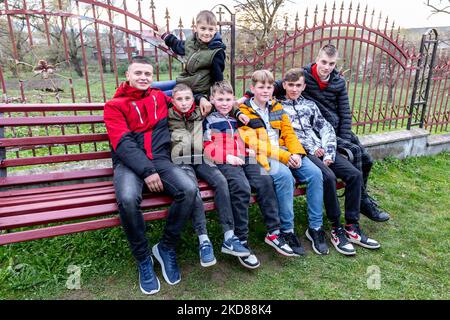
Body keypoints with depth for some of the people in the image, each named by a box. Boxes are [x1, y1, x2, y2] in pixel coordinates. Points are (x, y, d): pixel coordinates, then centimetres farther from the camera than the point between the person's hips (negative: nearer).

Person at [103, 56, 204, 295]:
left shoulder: (160, 97, 17)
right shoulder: (114, 105, 7)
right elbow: (122, 142, -7)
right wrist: (146, 170, -20)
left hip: (159, 159, 3)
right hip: (129, 163, -2)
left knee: (189, 189, -26)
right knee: (128, 199, -34)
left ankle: (166, 247, -3)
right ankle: (143, 258, -7)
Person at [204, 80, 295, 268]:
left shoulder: (237, 118, 28)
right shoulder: (209, 121, 11)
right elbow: (207, 147, 0)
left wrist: (251, 152, 11)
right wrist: (227, 157, -13)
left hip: (245, 160, 5)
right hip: (224, 163, -5)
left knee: (265, 181, -22)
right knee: (242, 188, -31)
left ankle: (273, 232, -14)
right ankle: (241, 242, -23)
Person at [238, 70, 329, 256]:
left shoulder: (277, 107, 18)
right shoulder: (243, 111, -1)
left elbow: (288, 133, 13)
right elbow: (254, 143, -12)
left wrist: (296, 153, -8)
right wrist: (284, 156, -19)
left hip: (285, 152, 6)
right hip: (261, 156, -6)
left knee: (315, 173, -16)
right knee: (284, 175, -34)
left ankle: (315, 227, -4)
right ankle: (287, 230, -18)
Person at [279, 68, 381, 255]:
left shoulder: (310, 105, 22)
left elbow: (326, 129, 12)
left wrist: (329, 153, -5)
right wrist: (310, 148, -12)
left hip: (322, 150, 5)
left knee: (354, 174, -13)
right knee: (328, 176, -30)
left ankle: (352, 227, -5)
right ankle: (336, 229, -13)